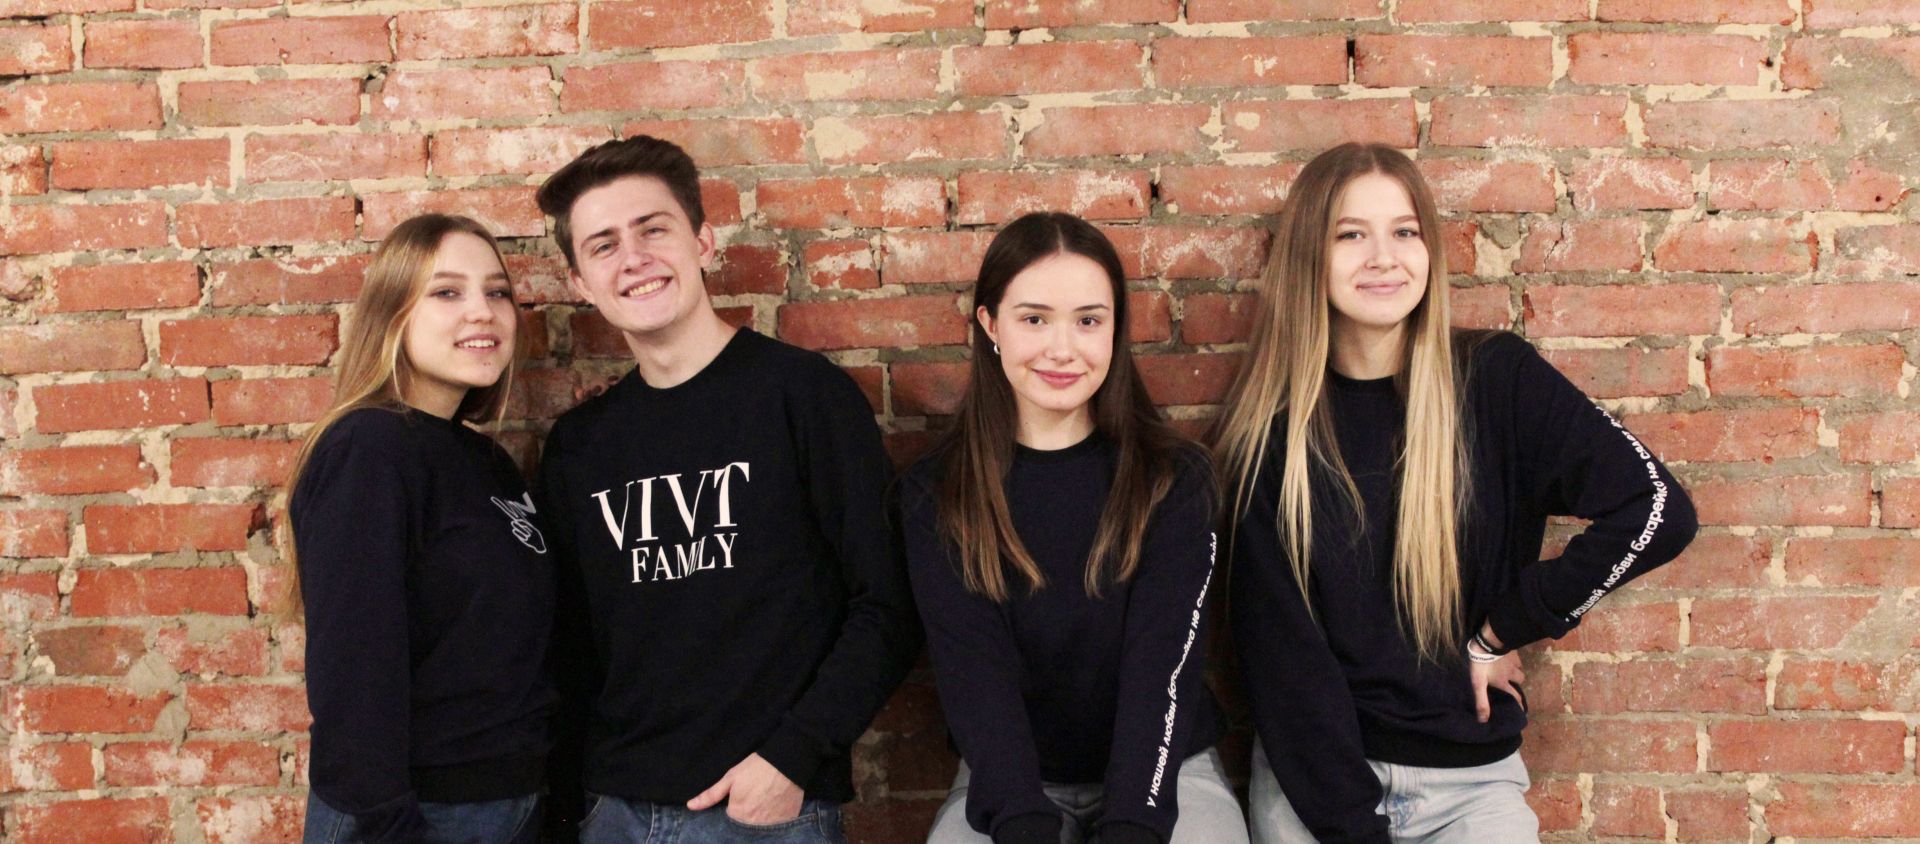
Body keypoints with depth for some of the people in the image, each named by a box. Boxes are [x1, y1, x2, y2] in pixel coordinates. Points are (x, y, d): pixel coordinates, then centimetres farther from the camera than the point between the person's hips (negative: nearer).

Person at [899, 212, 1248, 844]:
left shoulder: (1174, 479, -3)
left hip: (1164, 769, 0)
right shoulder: (934, 495, -2)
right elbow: (971, 667, -11)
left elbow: (1162, 664, -11)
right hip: (1007, 782, 0)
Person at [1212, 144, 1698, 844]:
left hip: (1471, 778, 0)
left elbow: (1658, 512, -12)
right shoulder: (1268, 432, -4)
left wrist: (1501, 630, -8)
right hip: (1309, 773, 0)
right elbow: (1281, 652, -8)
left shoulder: (1497, 379, -5)